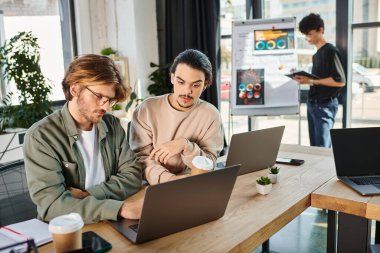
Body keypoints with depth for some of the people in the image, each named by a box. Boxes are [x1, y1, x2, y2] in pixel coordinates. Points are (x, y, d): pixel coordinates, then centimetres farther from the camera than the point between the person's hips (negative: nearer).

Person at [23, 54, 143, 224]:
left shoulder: (113, 125, 3)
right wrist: (120, 208, -29)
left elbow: (133, 175, 0)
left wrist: (88, 195, -15)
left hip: (111, 225, 4)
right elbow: (51, 204, -20)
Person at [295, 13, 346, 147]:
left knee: (323, 147, -7)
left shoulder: (330, 51, -10)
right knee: (314, 146, 11)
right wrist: (305, 78, 3)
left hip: (325, 105, -8)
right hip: (312, 104, 8)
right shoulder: (316, 54, 14)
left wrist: (311, 81, -20)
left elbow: (340, 81, -16)